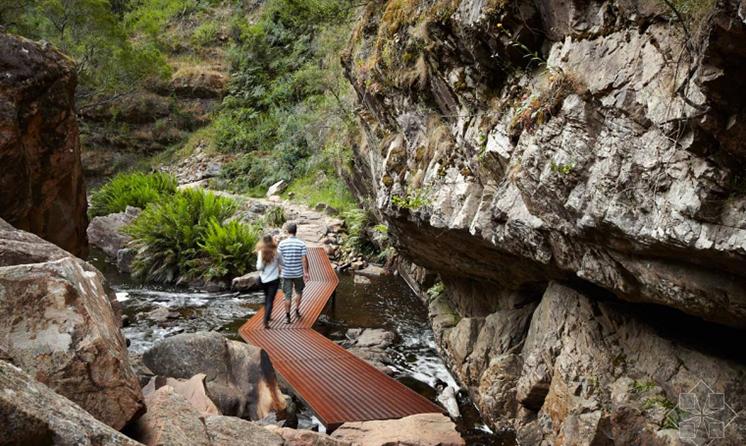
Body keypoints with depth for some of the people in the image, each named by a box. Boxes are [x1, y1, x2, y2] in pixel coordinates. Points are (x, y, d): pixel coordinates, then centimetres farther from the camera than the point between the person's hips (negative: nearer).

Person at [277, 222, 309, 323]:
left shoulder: (282, 244, -6)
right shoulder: (301, 244, -9)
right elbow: (304, 259, -10)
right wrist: (306, 272, -4)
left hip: (286, 273, 0)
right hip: (298, 273, 0)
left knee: (288, 295, 6)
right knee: (299, 292, 23)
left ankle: (287, 316, 6)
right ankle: (297, 310, 26)